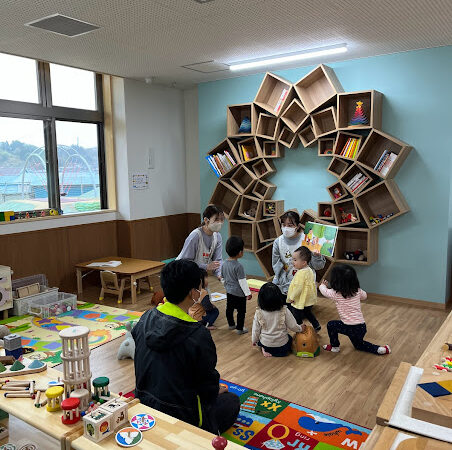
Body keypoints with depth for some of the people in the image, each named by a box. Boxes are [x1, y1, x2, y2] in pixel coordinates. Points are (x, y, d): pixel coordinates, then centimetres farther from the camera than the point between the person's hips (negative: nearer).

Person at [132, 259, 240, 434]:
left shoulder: (145, 319, -8)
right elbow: (209, 389, -14)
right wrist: (216, 391, 10)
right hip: (181, 416, -7)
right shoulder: (198, 335, -28)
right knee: (232, 401, 20)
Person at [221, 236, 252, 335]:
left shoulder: (224, 264, -1)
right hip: (239, 293, -8)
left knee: (229, 308, 21)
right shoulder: (238, 266, -24)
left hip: (229, 291, 8)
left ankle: (231, 324, 37)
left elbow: (223, 277, 11)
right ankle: (240, 329, 15)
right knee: (241, 311, 7)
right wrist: (248, 293, -12)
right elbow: (242, 281, -21)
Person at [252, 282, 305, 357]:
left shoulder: (258, 313, -18)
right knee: (289, 338, 33)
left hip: (265, 344, -1)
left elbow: (256, 330, -6)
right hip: (282, 345, 1)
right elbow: (293, 326, -10)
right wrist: (300, 328, 13)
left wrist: (254, 340, 14)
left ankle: (265, 350, 7)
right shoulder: (284, 311, -21)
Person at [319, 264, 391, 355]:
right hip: (362, 327, 6)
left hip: (351, 328, -6)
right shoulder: (358, 291, -1)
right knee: (358, 344, 29)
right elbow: (364, 296, 21)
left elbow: (325, 291, 5)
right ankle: (378, 349, 14)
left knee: (331, 325, 14)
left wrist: (322, 285, 27)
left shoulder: (336, 294, -15)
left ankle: (334, 346, 23)